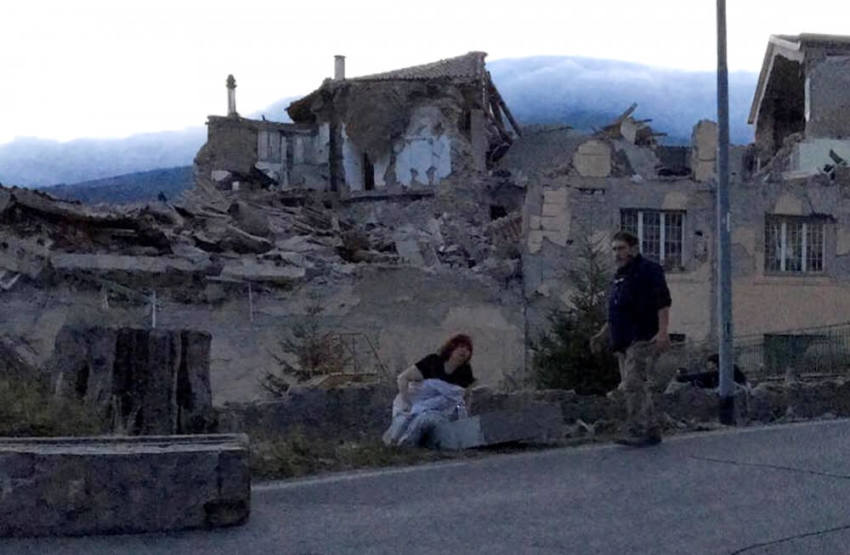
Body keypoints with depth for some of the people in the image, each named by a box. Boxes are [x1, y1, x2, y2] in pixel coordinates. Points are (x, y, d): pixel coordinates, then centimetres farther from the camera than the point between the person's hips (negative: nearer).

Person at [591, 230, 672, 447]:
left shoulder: (648, 270, -5)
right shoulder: (619, 276, 22)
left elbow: (663, 303, -14)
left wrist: (662, 332, -24)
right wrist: (602, 334, 24)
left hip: (644, 340, -9)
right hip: (624, 342, 9)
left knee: (634, 385, -17)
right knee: (637, 388, 9)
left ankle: (636, 433, -18)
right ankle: (652, 432, 15)